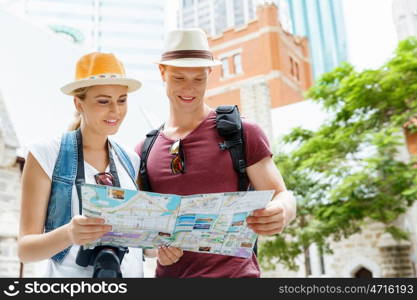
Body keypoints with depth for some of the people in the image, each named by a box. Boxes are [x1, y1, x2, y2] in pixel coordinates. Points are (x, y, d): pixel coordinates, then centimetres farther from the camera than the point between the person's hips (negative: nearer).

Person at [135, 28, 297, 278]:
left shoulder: (243, 133, -3)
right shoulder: (144, 151, 6)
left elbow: (283, 197, -4)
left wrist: (281, 212, -27)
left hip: (234, 270, -2)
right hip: (170, 272, 3)